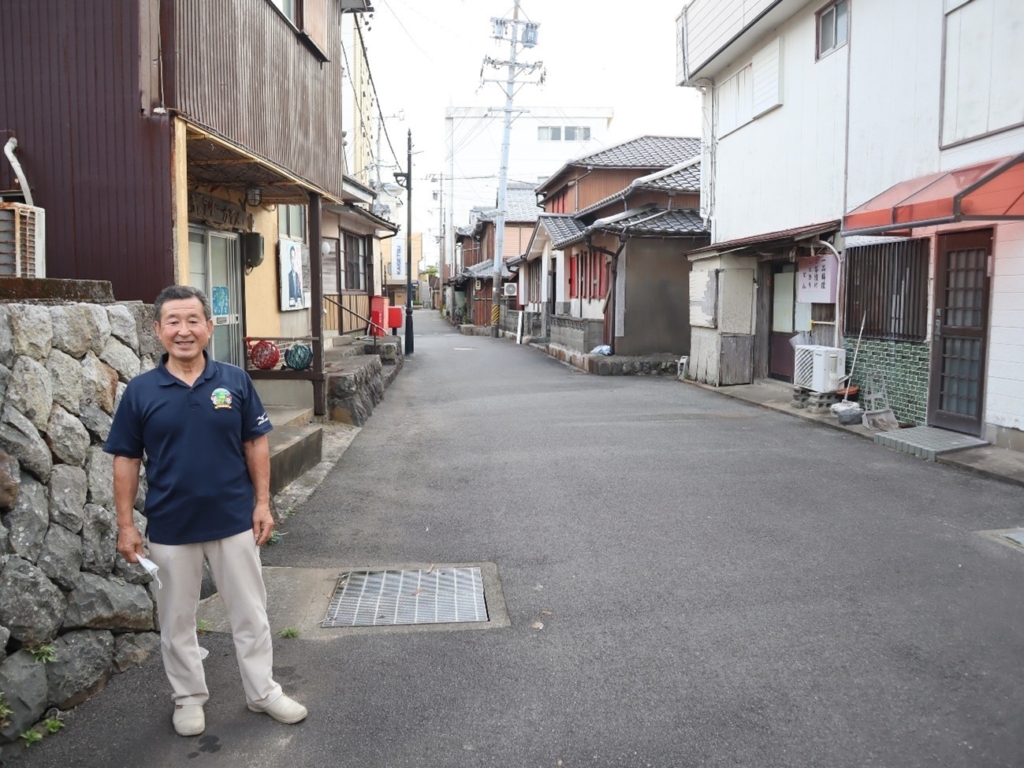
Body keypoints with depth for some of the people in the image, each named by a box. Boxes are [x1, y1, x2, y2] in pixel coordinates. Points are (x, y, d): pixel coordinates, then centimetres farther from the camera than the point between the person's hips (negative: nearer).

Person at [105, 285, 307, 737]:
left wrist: (262, 503, -2)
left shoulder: (235, 382, -5)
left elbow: (255, 444, 2)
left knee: (250, 613, 12)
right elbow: (126, 460, -1)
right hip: (170, 527, 0)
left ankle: (263, 691, 29)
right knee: (177, 620, 15)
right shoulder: (140, 391, -5)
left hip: (234, 520, 0)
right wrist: (125, 525, -3)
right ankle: (188, 698, 34)